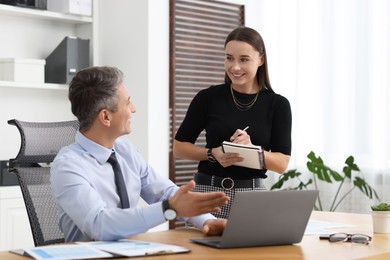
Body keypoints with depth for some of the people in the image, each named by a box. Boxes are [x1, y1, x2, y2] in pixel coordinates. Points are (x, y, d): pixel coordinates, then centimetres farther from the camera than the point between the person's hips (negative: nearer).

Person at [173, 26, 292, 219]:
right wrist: (213, 154, -14)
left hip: (252, 195, 1)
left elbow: (282, 164, -2)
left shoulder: (278, 104, 1)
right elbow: (179, 147, 3)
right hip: (208, 192, 0)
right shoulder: (208, 97, 0)